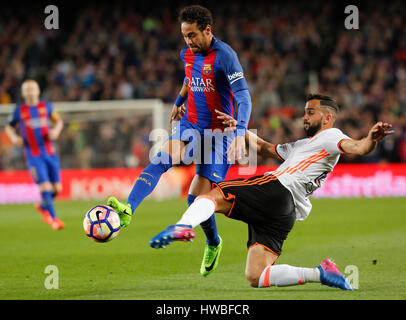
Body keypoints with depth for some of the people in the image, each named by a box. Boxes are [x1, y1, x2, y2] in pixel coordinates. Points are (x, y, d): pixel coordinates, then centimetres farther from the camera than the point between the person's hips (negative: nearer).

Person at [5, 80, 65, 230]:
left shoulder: (46, 106, 5)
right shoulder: (19, 110, 0)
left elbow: (58, 121, 16)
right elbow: (9, 127, 13)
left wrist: (56, 131, -5)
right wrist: (14, 138, -7)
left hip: (50, 153, 3)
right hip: (33, 156, -3)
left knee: (57, 188, 4)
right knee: (45, 186, -14)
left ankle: (43, 207, 33)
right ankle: (53, 218, -2)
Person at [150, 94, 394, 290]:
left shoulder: (330, 137, 8)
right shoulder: (301, 146, 37)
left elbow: (356, 148, -13)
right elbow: (263, 148, 43)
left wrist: (371, 140, -35)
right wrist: (238, 127, 31)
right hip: (287, 214, 9)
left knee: (210, 196, -14)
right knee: (255, 278, -3)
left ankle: (183, 226, -43)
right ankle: (321, 273, -8)